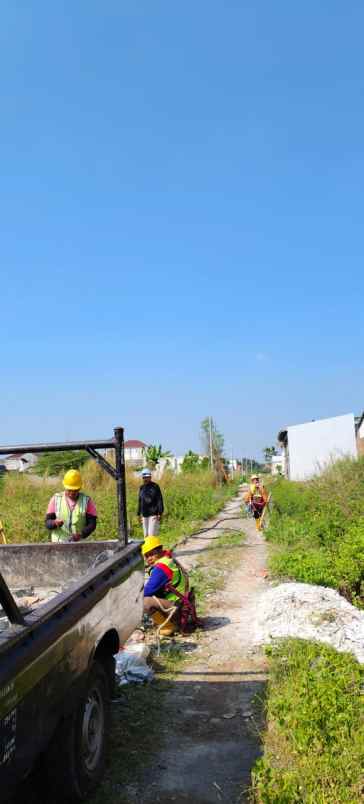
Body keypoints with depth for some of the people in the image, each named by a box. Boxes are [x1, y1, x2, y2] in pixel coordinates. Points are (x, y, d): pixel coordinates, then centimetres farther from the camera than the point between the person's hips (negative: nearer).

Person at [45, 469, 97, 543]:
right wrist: (55, 523, -21)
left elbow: (92, 523, -1)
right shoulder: (56, 499, 4)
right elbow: (47, 523, 1)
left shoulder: (86, 501, 3)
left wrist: (81, 534, -19)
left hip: (79, 544, 0)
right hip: (59, 543, 0)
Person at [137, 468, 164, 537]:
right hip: (144, 515, 6)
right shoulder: (141, 488, 13)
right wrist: (139, 514, 17)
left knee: (152, 534, -12)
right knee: (146, 535, 7)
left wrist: (160, 513, -13)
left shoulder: (155, 486, -4)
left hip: (153, 515, -6)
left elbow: (159, 500, -7)